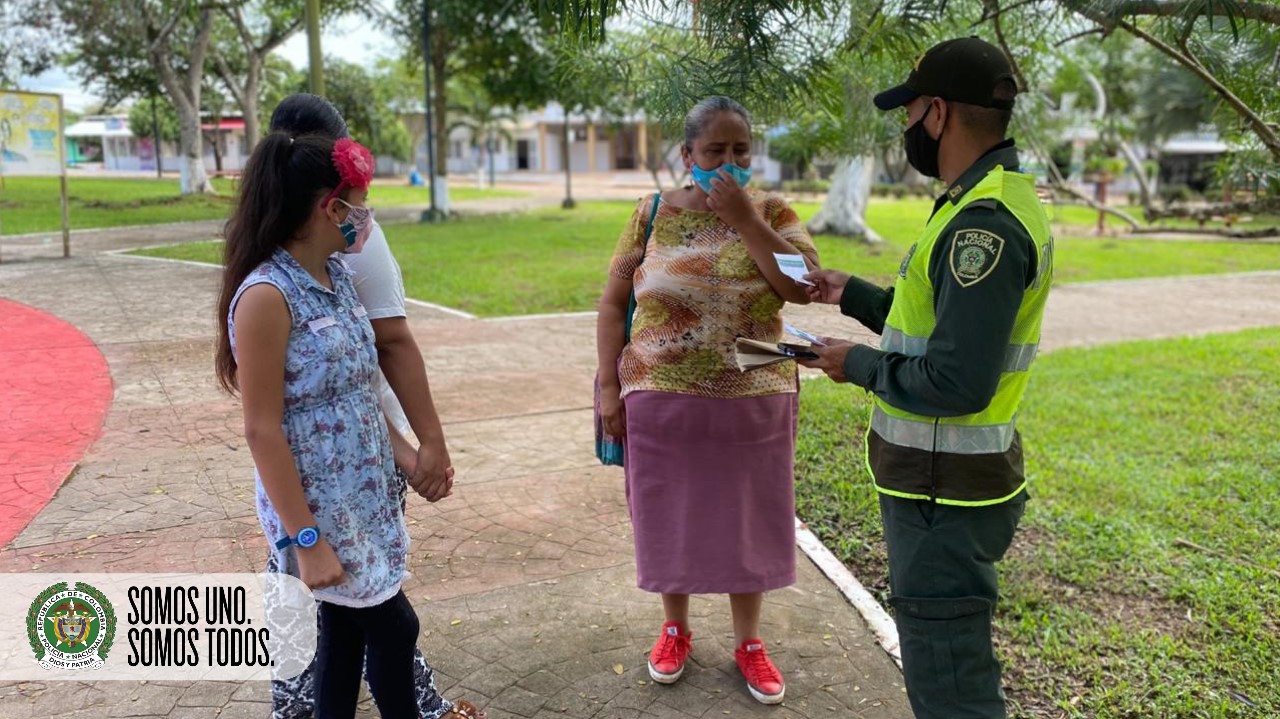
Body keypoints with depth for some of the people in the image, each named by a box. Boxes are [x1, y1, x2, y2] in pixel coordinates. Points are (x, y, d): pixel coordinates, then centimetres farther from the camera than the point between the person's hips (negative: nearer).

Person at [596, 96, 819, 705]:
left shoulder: (772, 212, -1)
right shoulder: (653, 213, -1)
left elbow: (803, 286, -15)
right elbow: (613, 303, 1)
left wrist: (744, 218, -18)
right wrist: (609, 388, -4)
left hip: (752, 401, 0)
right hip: (662, 399, 0)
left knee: (745, 518, 12)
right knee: (670, 515, 13)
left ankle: (748, 640, 31)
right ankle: (675, 627, 36)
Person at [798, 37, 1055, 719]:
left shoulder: (983, 224, -24)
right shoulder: (994, 201, 9)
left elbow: (957, 381, -29)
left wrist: (859, 364, -13)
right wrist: (852, 294, 20)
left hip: (944, 497, -10)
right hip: (945, 481, 10)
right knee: (938, 659, 26)